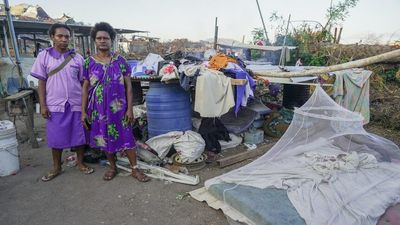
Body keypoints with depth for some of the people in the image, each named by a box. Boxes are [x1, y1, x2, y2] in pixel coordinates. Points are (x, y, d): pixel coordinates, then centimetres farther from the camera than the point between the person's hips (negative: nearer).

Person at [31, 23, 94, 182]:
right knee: (56, 138, 9)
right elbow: (42, 82, 2)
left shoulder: (77, 58, 3)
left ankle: (80, 163, 26)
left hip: (76, 104, 0)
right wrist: (43, 105, -3)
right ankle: (56, 167, 26)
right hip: (55, 105, 0)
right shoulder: (44, 56, 2)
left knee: (79, 136, 7)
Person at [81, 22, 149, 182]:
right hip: (99, 108, 2)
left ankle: (135, 169, 15)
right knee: (104, 138, 12)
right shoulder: (89, 62, 1)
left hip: (118, 107, -2)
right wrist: (83, 111, -1)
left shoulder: (120, 60, -2)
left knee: (126, 137, 2)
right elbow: (85, 88, 3)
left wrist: (130, 108, -8)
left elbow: (128, 86, -3)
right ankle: (113, 167, 31)